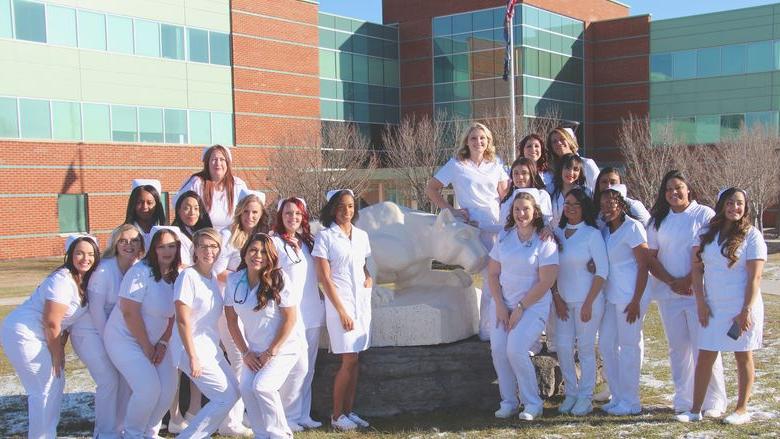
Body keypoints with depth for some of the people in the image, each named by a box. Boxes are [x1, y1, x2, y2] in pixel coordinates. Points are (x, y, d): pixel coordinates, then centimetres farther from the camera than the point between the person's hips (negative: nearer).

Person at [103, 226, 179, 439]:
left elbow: (174, 315, 7)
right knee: (149, 388, -17)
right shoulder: (141, 272, -19)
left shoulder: (176, 276, 1)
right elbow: (130, 312, -22)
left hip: (155, 341, 7)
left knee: (168, 388, -2)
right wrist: (146, 347, -14)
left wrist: (162, 343, -4)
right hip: (125, 339, -7)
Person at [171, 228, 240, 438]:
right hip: (192, 348, -9)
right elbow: (182, 320, -19)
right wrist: (193, 357, -21)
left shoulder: (213, 276, 8)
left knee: (233, 392, 14)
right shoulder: (188, 276, -16)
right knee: (226, 397, -10)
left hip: (211, 347, 9)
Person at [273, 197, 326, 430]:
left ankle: (303, 414, 19)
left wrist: (321, 297, 12)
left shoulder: (307, 241, 14)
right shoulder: (275, 242, -6)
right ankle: (288, 416, 4)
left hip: (312, 313, 7)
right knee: (298, 367, -9)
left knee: (308, 368, 10)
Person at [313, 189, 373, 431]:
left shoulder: (361, 236, 11)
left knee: (354, 360, 7)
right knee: (349, 360, -8)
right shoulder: (325, 236, -5)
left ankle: (349, 410, 16)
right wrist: (342, 310, -13)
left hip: (362, 302, 5)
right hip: (339, 302, -5)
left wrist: (369, 277, 1)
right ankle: (336, 415, 4)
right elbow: (325, 278, -9)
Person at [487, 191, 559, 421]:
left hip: (533, 307, -5)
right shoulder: (504, 237, 8)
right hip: (505, 305, 5)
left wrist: (520, 308, -12)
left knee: (516, 349, -20)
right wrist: (500, 305, -2)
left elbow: (546, 282, -12)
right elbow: (493, 273, 9)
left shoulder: (544, 242, -7)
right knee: (498, 348, -13)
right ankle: (508, 401, 3)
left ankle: (532, 404, -2)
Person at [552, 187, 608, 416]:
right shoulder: (557, 232, 7)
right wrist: (556, 297, 1)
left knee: (586, 348, 2)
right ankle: (571, 393, 18)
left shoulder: (592, 234, -6)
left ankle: (585, 398, 13)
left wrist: (588, 303, -12)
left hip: (587, 300, -4)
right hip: (563, 301, 4)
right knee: (562, 347, 2)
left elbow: (602, 271, -9)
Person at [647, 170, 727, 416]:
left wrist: (688, 280, -13)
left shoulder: (704, 215, -2)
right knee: (678, 348, 9)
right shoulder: (659, 220, 12)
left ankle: (714, 401, 5)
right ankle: (683, 400, 17)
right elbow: (651, 257, 7)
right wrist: (671, 282, -7)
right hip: (668, 294, 4)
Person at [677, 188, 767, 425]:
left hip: (742, 307, -3)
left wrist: (747, 310, -14)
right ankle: (696, 410, 9)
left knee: (743, 357, 6)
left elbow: (755, 276, -9)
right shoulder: (707, 233, 6)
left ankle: (742, 410, 17)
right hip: (713, 307, 4)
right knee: (704, 357, 3)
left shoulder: (752, 235, -5)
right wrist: (700, 302, -1)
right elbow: (696, 268, 6)